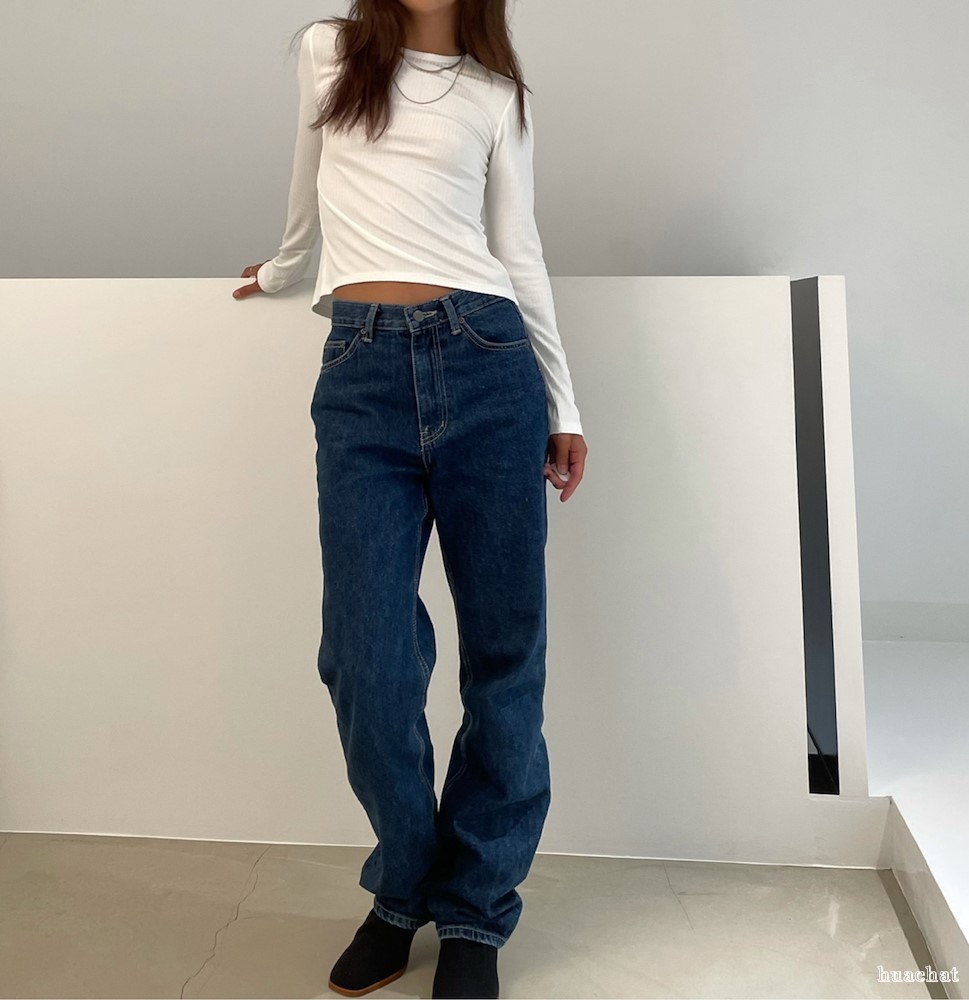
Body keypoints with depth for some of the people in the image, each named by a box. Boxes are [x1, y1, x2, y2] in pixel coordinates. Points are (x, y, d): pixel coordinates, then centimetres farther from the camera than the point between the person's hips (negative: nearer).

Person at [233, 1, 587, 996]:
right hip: (361, 371, 0)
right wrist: (280, 270, 46)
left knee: (502, 651, 0)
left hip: (487, 361, 1)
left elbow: (519, 254, 15)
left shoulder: (497, 94, 17)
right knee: (367, 660, -6)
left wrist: (563, 407, 11)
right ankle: (402, 887, 21)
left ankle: (474, 913, 19)